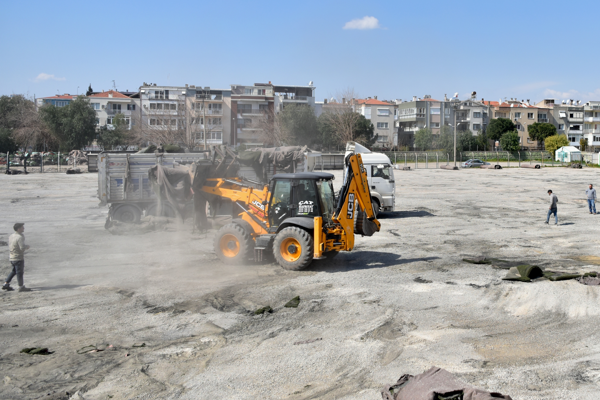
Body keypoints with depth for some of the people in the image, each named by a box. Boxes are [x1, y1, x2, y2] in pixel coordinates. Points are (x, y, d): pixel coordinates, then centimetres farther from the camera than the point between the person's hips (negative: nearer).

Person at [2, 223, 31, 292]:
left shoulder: (11, 236, 8)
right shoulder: (20, 237, -19)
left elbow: (10, 247, 14)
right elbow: (22, 248, -26)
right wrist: (27, 247, -5)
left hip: (12, 257, 8)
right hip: (18, 257, -8)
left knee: (14, 271, 21)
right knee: (20, 272, 1)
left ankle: (6, 284, 21)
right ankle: (21, 287, 9)